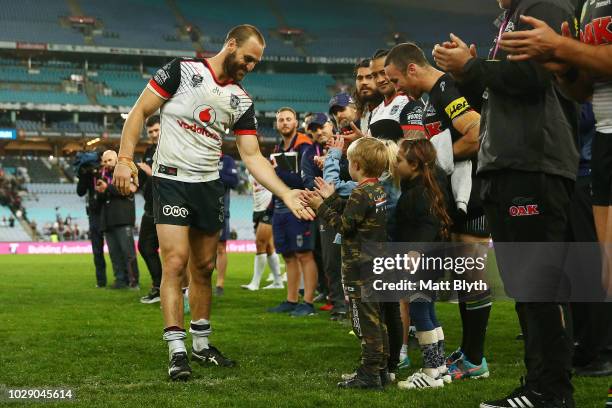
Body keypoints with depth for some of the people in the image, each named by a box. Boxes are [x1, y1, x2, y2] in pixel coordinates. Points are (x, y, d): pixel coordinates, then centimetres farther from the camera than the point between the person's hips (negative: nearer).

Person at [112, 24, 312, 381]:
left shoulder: (242, 101, 6)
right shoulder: (183, 71, -7)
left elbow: (252, 155, 3)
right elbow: (140, 112, -4)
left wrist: (286, 194, -8)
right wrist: (125, 158, -13)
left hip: (210, 185, 5)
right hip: (171, 180, -5)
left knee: (204, 267, 12)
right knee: (176, 261, -15)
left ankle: (201, 344, 26)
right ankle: (177, 352, -11)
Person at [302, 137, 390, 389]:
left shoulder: (361, 194, -18)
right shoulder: (378, 190, 9)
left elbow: (344, 225, -16)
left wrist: (321, 207, -8)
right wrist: (331, 198, 19)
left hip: (359, 269, -9)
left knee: (366, 321, -6)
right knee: (376, 319, 14)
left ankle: (369, 374, -4)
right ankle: (380, 370, 20)